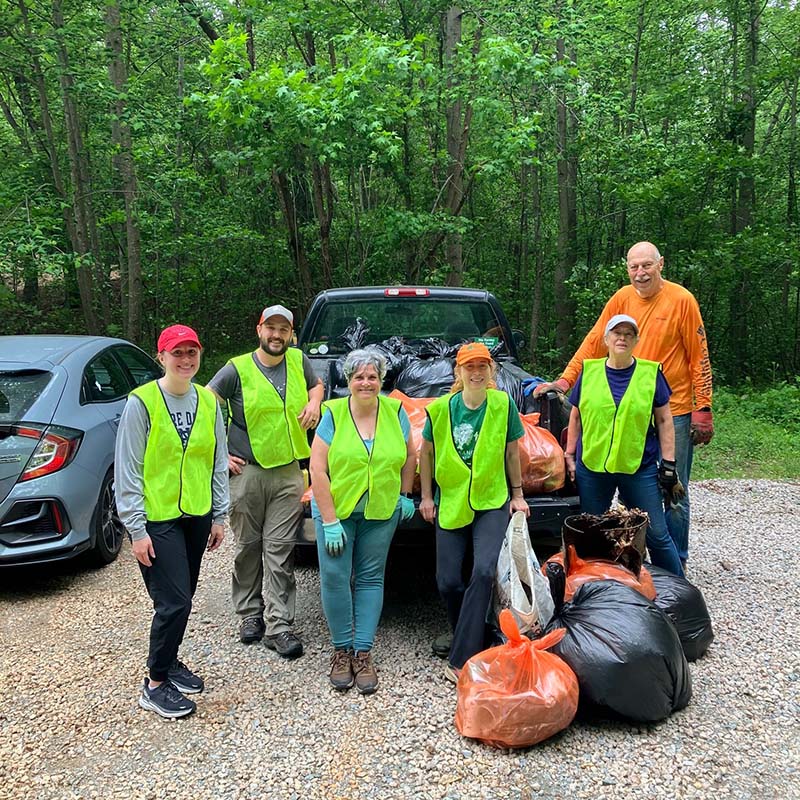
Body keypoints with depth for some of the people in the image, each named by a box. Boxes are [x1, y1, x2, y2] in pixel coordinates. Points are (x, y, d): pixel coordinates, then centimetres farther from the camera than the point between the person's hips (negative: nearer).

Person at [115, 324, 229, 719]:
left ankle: (167, 661, 36)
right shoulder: (141, 402, -12)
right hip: (156, 519, -6)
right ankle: (155, 685, 11)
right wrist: (136, 528, -13)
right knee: (174, 602, -7)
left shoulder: (207, 401, 4)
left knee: (181, 598, 15)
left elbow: (218, 462, 10)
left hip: (196, 515, 6)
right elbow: (127, 469, -12)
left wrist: (219, 515, 9)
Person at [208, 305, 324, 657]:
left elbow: (316, 384, 27)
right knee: (248, 546, 10)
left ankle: (279, 626, 7)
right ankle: (250, 614, 28)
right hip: (247, 472, -2)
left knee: (280, 550, 2)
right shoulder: (237, 369, -5)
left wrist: (314, 402, 4)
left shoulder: (299, 361, 6)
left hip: (288, 473, 2)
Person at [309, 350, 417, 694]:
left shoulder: (395, 411, -2)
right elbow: (318, 470, -12)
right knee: (334, 576, -4)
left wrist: (405, 494, 7)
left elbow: (409, 456, 13)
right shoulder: (332, 414, -9)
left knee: (370, 578, 7)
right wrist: (329, 521, -15)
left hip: (381, 511, 2)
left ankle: (363, 652, 16)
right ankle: (342, 650, 14)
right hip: (335, 509, -2)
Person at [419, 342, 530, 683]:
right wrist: (426, 496, 6)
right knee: (448, 581, 2)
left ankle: (460, 659, -10)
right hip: (450, 503, 2)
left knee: (483, 571, -18)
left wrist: (517, 495, 7)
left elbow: (512, 452, 4)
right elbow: (426, 453, 7)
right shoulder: (440, 408, -5)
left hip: (492, 503, -2)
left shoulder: (503, 404, -7)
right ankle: (471, 639, 29)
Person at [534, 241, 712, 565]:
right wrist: (565, 380, -5)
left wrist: (703, 409, -9)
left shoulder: (681, 300, -7)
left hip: (674, 412, -4)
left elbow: (699, 357, -6)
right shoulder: (622, 298, 3)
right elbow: (593, 342, 4)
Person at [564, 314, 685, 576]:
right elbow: (576, 417, 11)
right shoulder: (589, 371, 4)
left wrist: (668, 464, -1)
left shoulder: (651, 373, 1)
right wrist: (570, 455, 8)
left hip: (640, 468, -1)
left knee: (656, 535, 2)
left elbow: (664, 420, 3)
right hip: (591, 466, 2)